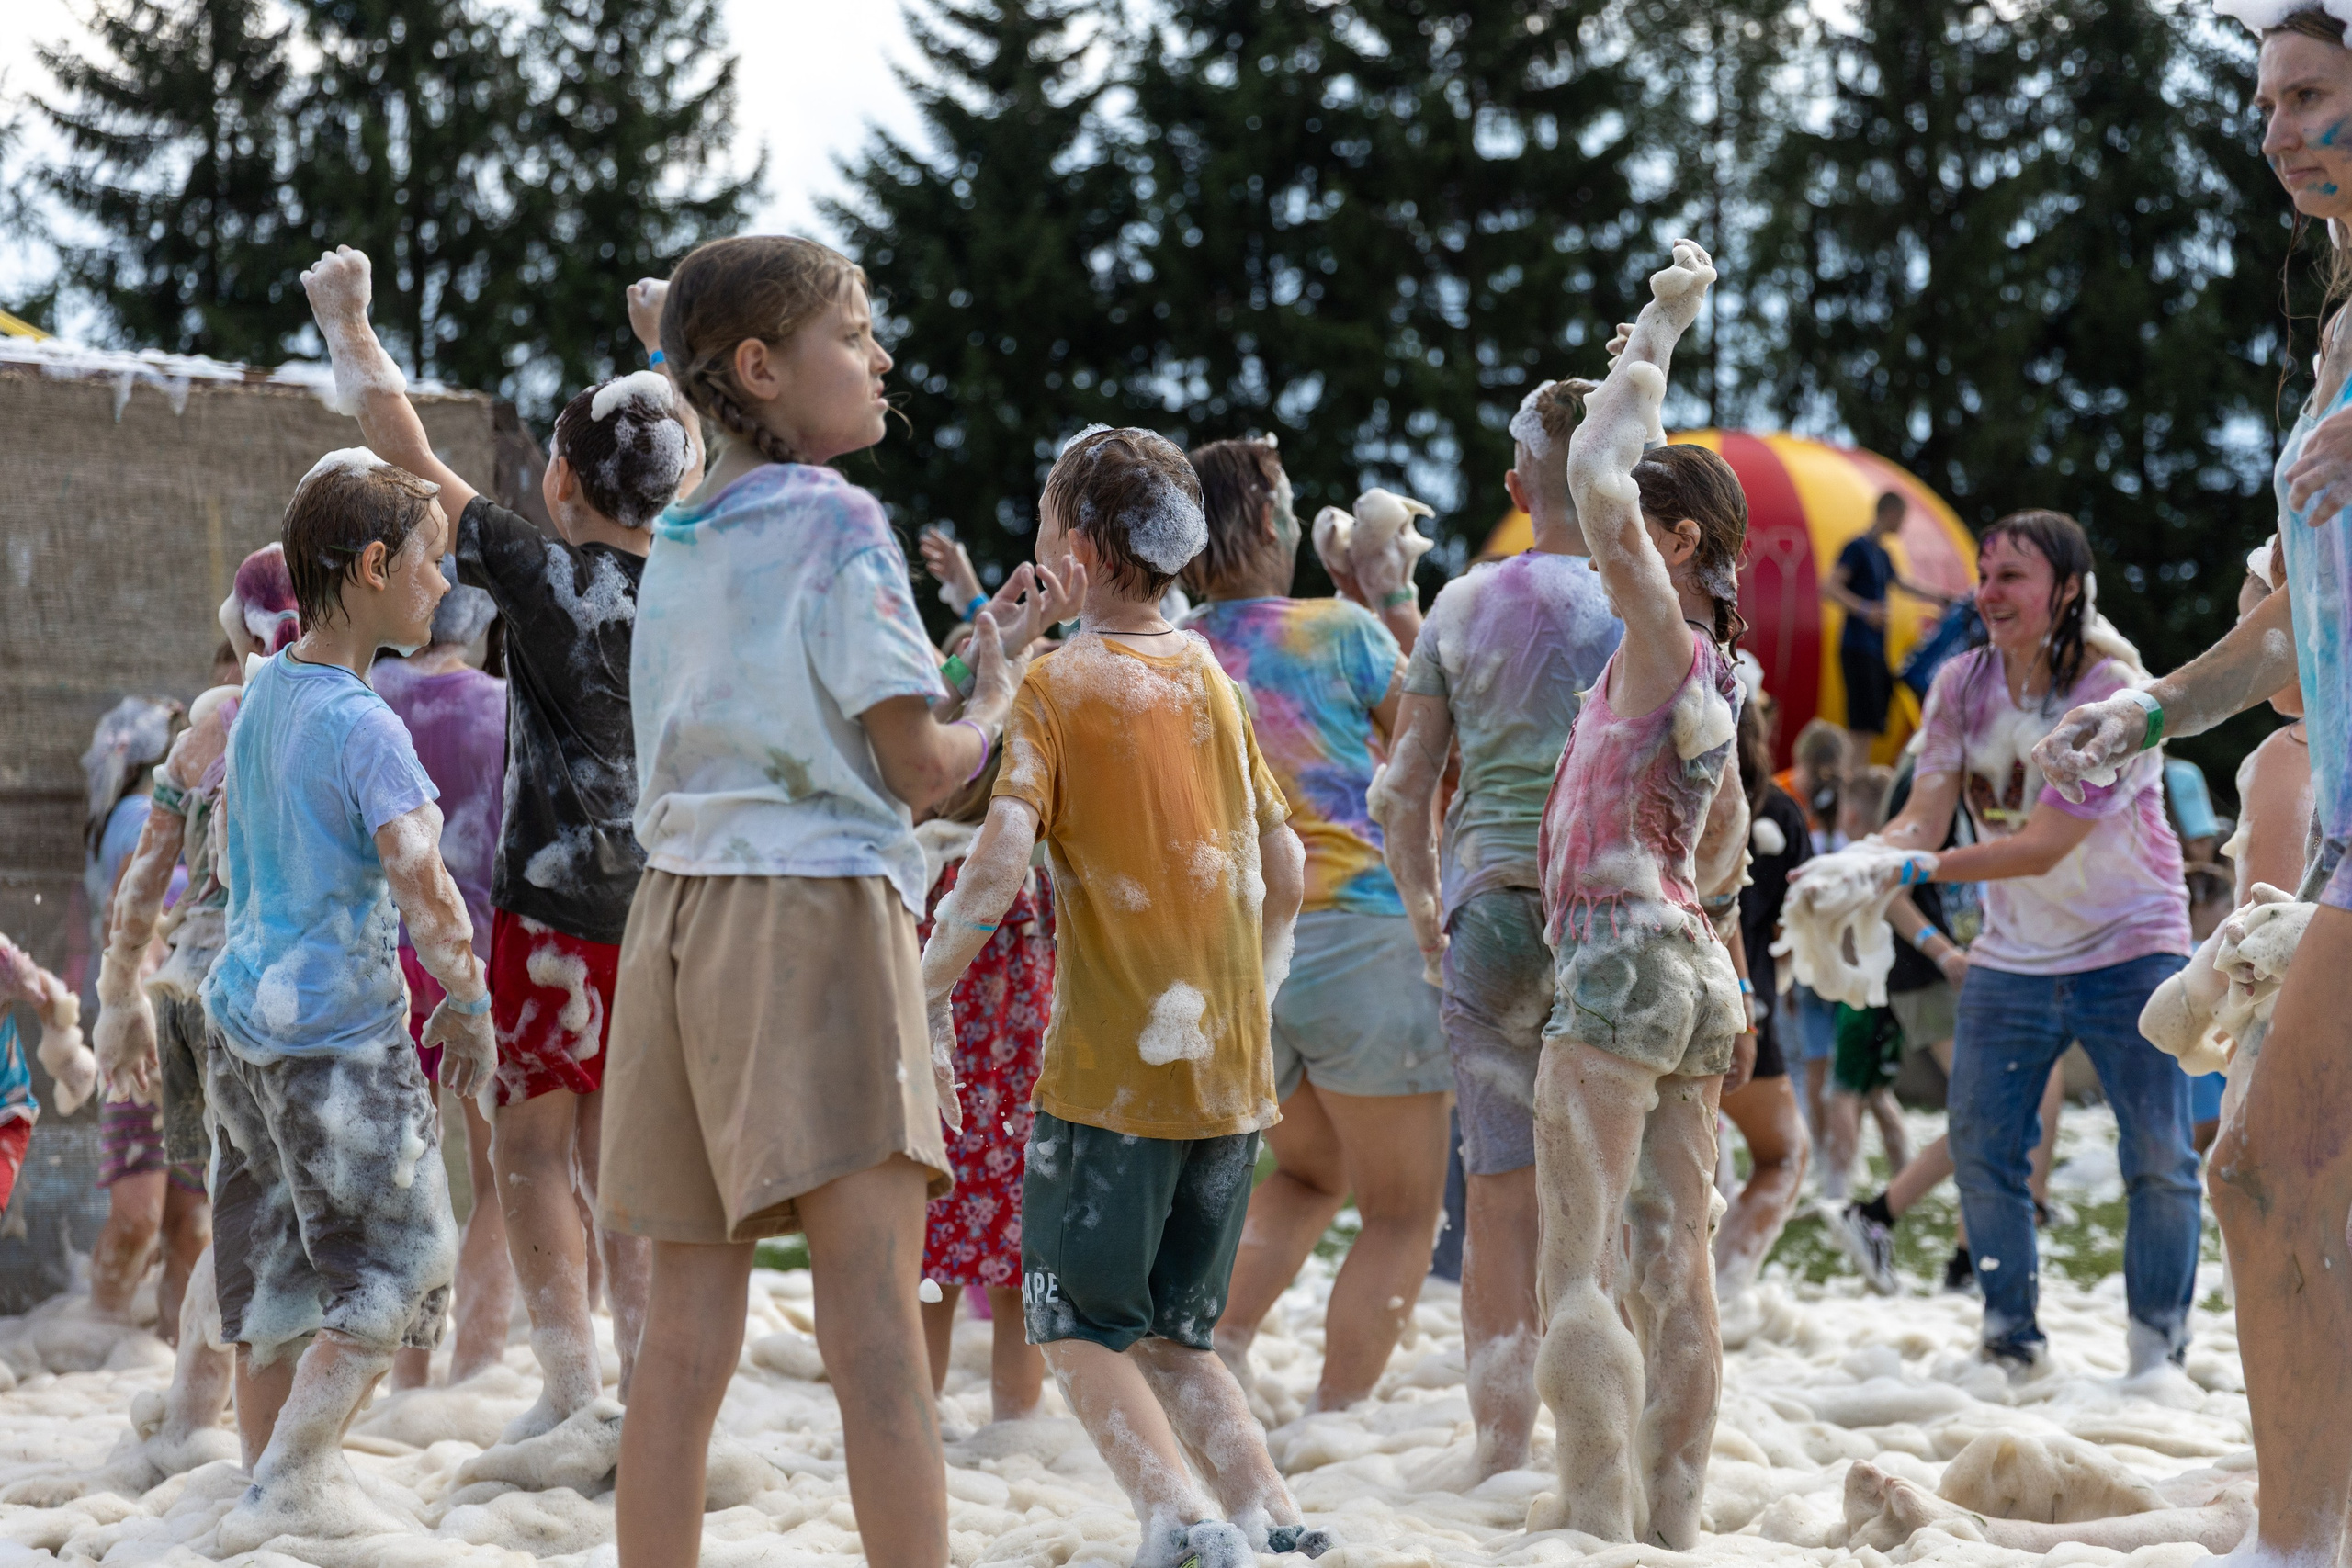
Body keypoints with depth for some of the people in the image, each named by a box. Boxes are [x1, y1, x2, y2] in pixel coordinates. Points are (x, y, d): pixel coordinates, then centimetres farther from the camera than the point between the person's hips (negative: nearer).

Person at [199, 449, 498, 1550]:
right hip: (336, 1037, -8)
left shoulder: (261, 695, 8)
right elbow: (424, 890, -26)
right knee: (392, 1274, 0)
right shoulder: (363, 727, -17)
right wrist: (469, 1004, -14)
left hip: (239, 1016, 8)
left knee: (269, 1275, 14)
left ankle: (278, 1482, 20)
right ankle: (290, 1488, -2)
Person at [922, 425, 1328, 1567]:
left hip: (1111, 1065, -6)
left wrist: (927, 993, -11)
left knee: (1079, 1327, 4)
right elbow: (1285, 868, 15)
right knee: (1172, 1333, 16)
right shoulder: (1209, 678, 11)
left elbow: (1001, 858, -19)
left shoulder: (1059, 681, -7)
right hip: (1228, 1072, 6)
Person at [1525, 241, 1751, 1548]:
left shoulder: (1663, 643, -9)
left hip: (1619, 962, -9)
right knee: (1674, 1265, 8)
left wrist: (1658, 333, -13)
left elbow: (1594, 479, -22)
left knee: (1583, 1268, -11)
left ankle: (1597, 1517, -16)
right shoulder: (1712, 673, 17)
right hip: (1694, 968, 9)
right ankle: (1673, 1519, 11)